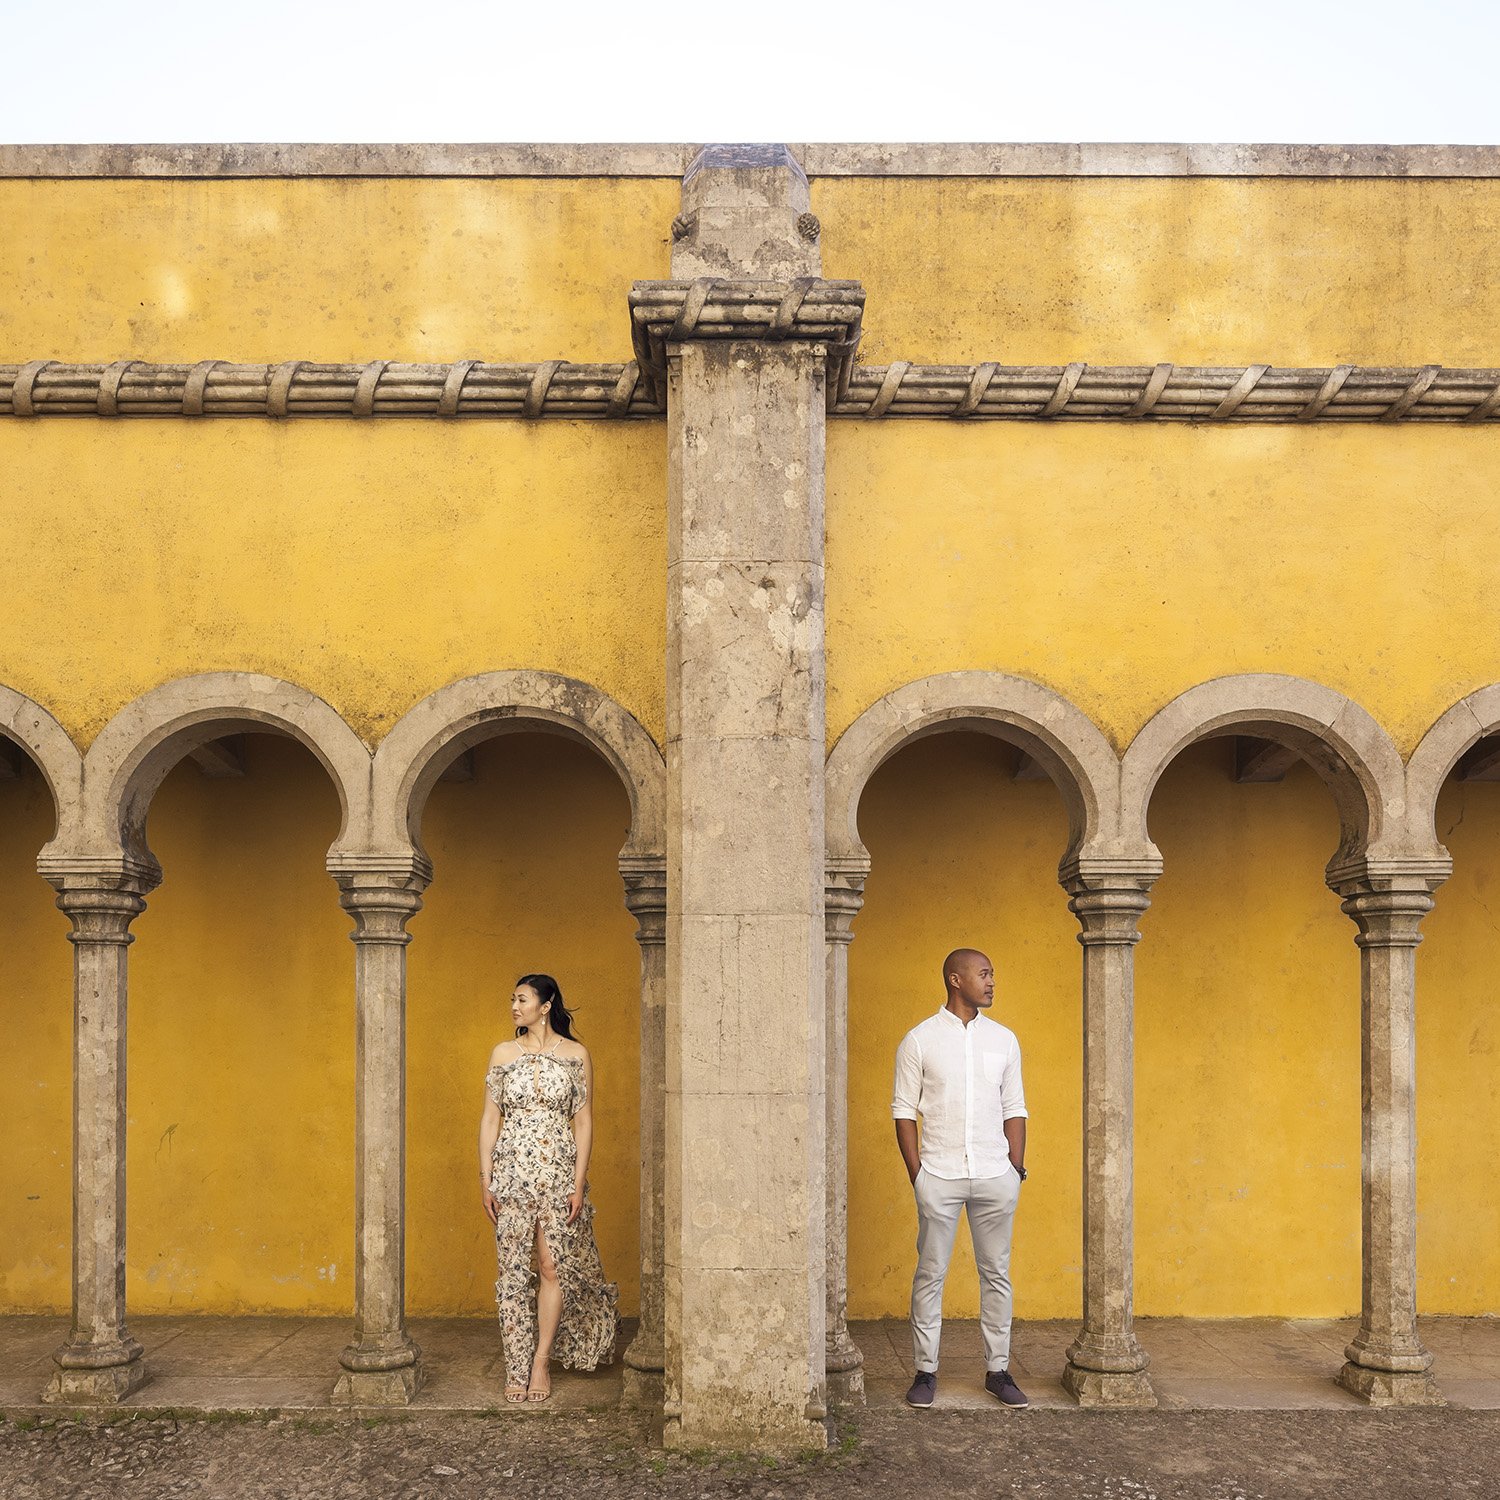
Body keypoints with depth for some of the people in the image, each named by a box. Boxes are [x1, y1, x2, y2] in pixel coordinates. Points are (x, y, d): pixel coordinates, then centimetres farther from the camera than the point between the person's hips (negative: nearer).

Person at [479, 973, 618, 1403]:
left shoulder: (576, 1054, 1)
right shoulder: (503, 1054, 5)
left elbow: (583, 1121, 0)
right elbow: (490, 1119, 5)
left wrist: (579, 1183, -6)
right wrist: (485, 1180, -1)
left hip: (558, 1172, -1)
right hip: (511, 1171, 1)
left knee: (553, 1268, 1)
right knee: (513, 1271, 2)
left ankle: (541, 1361, 15)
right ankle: (517, 1368, 10)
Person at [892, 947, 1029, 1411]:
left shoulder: (1004, 1039, 7)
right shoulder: (919, 1040, -2)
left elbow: (1014, 1109, 10)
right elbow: (904, 1110, 0)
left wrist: (1016, 1170, 3)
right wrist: (916, 1173, -6)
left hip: (995, 1177, 3)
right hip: (939, 1176, -3)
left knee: (997, 1274, 8)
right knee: (930, 1274, 3)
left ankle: (998, 1370, 18)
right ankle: (925, 1371, 13)